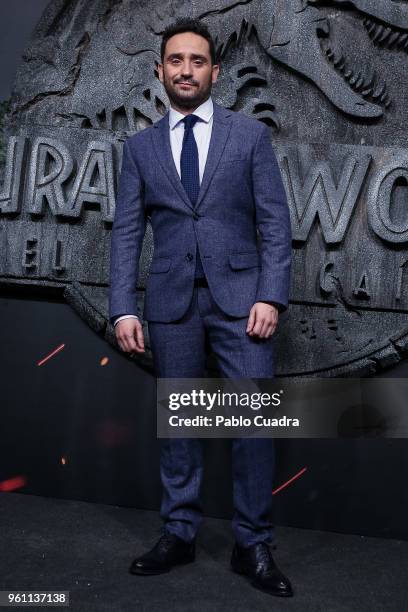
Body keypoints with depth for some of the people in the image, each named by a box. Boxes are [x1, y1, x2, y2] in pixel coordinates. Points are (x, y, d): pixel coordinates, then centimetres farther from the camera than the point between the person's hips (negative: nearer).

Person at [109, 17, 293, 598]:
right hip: (171, 300, 2)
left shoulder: (250, 133, 5)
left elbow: (275, 220, 0)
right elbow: (126, 231, 6)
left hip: (239, 294, -1)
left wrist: (271, 296, -10)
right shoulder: (140, 146, 10)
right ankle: (179, 533, 23)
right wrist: (123, 309, -2)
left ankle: (253, 545, 11)